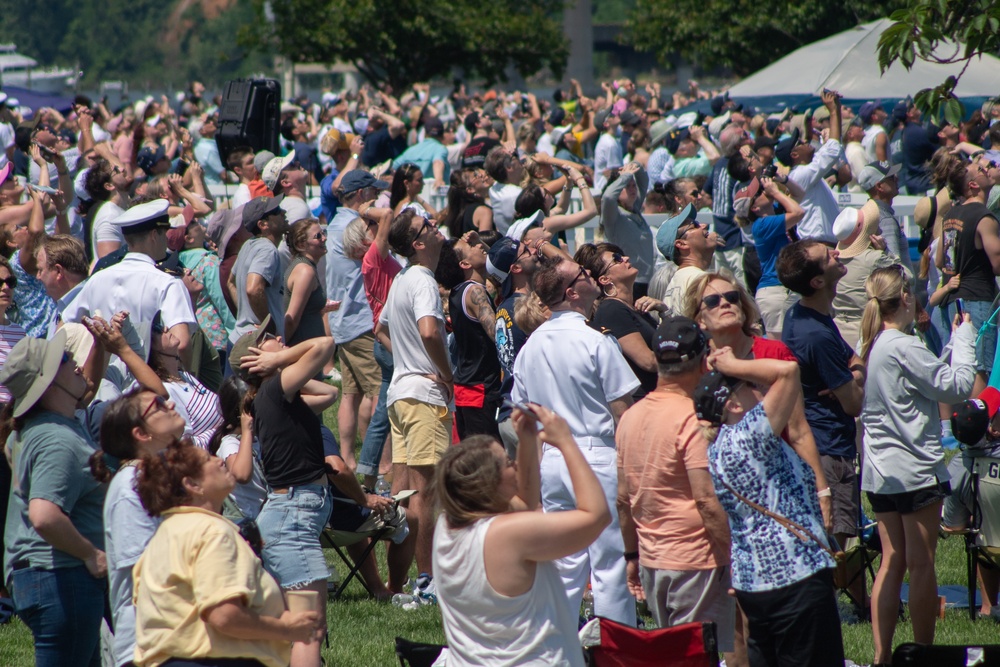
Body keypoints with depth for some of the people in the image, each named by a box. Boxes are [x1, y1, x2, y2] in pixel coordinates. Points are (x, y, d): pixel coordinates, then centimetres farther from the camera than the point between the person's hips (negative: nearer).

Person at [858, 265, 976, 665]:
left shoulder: (867, 346, 7)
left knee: (892, 561, 11)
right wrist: (963, 339, -2)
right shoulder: (904, 348, -18)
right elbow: (958, 386, -14)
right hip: (915, 470, -8)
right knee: (921, 564, 0)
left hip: (878, 471, 8)